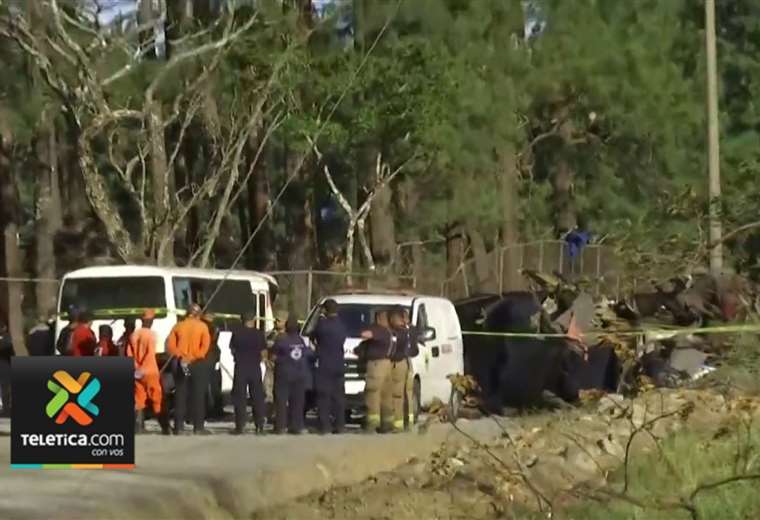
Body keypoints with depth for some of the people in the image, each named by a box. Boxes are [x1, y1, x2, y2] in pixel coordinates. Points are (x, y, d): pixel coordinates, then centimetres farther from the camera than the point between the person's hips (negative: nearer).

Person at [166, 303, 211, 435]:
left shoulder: (178, 326, 6)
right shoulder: (202, 326, -1)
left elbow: (170, 345, -3)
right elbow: (205, 345, -12)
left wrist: (180, 356, -6)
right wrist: (194, 357, -11)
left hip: (180, 364, 2)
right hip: (198, 364, -2)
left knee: (180, 395, 6)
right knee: (198, 396, 1)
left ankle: (179, 427, 4)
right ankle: (198, 427, -3)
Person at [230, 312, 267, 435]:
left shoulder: (236, 334, -6)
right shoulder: (259, 334, -6)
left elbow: (232, 350, 2)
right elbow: (263, 352, -2)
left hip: (240, 368, 0)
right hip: (255, 368, 1)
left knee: (240, 398, 4)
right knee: (257, 397, 8)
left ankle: (240, 425, 0)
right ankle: (259, 426, 4)